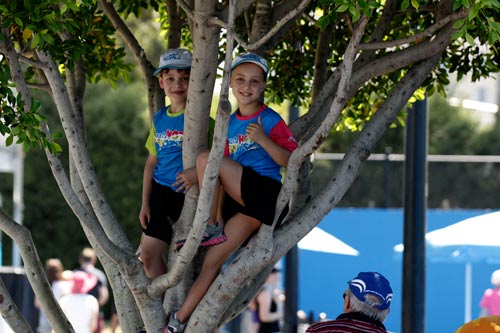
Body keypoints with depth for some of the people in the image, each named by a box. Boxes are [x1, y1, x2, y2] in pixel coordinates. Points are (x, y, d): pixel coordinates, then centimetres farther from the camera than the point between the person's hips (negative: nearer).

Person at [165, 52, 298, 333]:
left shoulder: (270, 120, -1)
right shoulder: (230, 124, 18)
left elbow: (292, 162, -9)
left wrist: (263, 140, -21)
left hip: (264, 192, -6)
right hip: (237, 199, 6)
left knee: (206, 158, -22)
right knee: (214, 261, -3)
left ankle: (207, 227, -11)